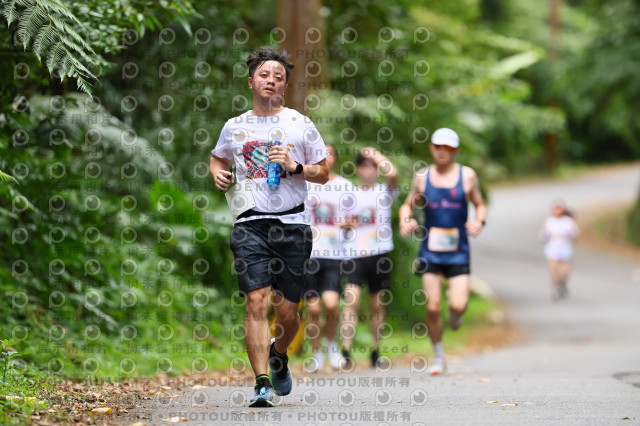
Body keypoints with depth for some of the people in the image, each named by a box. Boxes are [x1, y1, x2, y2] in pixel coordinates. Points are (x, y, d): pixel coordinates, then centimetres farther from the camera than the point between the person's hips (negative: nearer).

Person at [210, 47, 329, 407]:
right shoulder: (235, 127, 11)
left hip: (292, 223, 0)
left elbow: (324, 173, 9)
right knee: (256, 302, -14)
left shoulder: (300, 125, 6)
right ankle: (263, 384, -14)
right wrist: (219, 174, 7)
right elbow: (217, 157, 30)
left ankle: (279, 355, 36)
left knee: (288, 311, 3)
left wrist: (295, 167, -9)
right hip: (251, 224, 0)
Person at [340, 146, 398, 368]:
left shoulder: (384, 192, 6)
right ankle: (346, 351, -22)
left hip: (379, 254, 0)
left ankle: (375, 351, 17)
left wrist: (375, 155, -5)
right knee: (351, 299, -16)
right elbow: (342, 223, 25)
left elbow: (392, 173, -15)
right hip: (354, 253, 0)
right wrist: (345, 224, 5)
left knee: (378, 305, 6)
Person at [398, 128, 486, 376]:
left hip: (458, 252, -1)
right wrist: (405, 221, -7)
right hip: (430, 251, 1)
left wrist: (479, 221, -8)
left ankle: (455, 314, 24)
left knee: (458, 306, -15)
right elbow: (408, 205, 14)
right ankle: (438, 356, 17)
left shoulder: (467, 176, 2)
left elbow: (479, 205, 13)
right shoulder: (422, 176, 4)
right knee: (432, 308, -3)